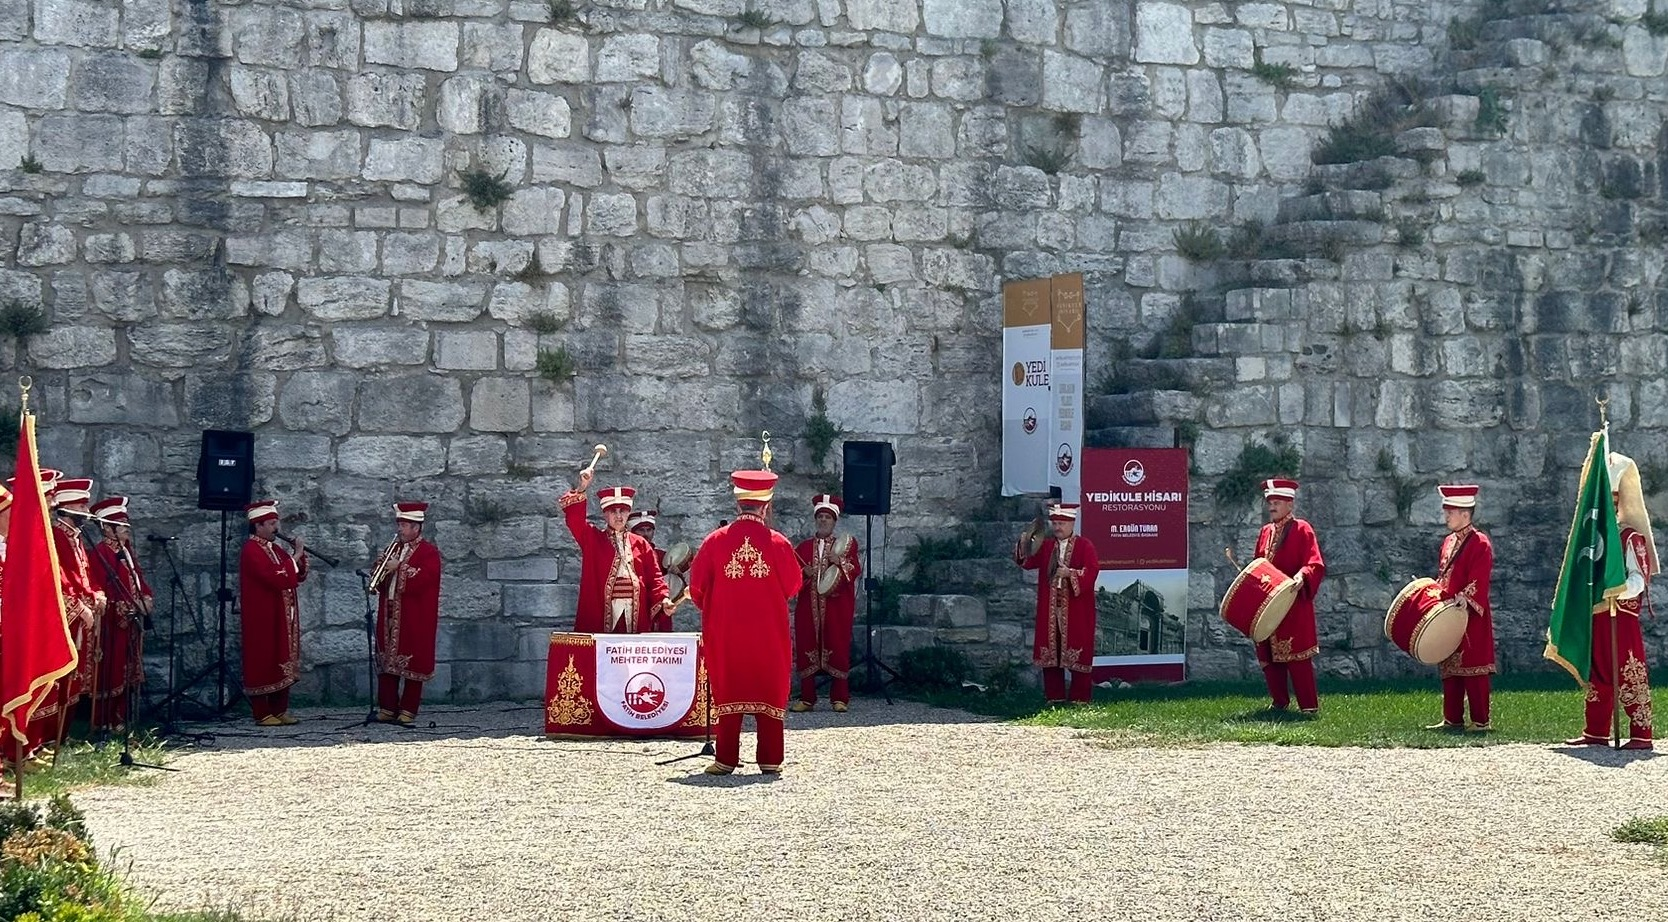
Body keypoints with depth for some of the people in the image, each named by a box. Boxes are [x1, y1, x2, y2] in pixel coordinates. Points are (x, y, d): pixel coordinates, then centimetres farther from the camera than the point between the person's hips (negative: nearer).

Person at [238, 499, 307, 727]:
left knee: (282, 663, 10)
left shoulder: (275, 549, 15)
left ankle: (280, 710, 15)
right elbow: (276, 578, -25)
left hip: (282, 618, 9)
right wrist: (295, 557, -17)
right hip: (263, 619, -9)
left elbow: (299, 576, 15)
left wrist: (300, 555, -1)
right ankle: (262, 714, 0)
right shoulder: (251, 551, -13)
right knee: (263, 663, -4)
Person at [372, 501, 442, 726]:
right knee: (387, 661, 5)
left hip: (415, 621, -6)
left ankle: (408, 711, 0)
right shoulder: (394, 549, 18)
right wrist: (380, 575, -3)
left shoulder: (429, 553, -2)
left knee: (413, 663, -4)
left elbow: (423, 580, -16)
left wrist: (399, 568, -18)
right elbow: (382, 583, 18)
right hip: (389, 615, 6)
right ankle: (387, 708, 10)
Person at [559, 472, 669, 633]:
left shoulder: (640, 544, 14)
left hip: (636, 615, 2)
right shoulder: (592, 538, 11)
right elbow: (574, 518, -4)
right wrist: (582, 488, -15)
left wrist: (662, 599, -7)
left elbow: (654, 577, 10)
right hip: (599, 614, -2)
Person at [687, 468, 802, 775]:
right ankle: (770, 759, 9)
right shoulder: (777, 543, -7)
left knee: (728, 690, 7)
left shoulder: (716, 540, -5)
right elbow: (793, 585, 3)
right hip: (768, 633, -1)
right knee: (769, 691, 8)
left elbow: (696, 586, 0)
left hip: (725, 633, 1)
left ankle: (726, 759, 5)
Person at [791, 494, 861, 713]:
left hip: (836, 607, -2)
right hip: (808, 607, 2)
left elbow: (855, 571, -4)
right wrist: (804, 572, -10)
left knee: (837, 649, -4)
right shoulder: (804, 547, 14)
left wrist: (840, 562, -20)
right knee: (806, 649, -1)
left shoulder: (846, 545, 8)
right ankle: (807, 698, 4)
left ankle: (840, 698, 2)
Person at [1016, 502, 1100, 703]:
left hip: (1076, 611, -4)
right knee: (1050, 652, 5)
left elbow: (1092, 571, -13)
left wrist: (1070, 573, -23)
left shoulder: (1085, 546, -2)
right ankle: (1054, 696, 13)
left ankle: (1080, 698, 4)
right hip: (1050, 610, 4)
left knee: (1077, 654, -2)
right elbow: (1028, 562, 0)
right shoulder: (1046, 545, 11)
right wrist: (1024, 544, -17)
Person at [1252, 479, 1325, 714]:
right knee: (1268, 657, 8)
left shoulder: (1302, 530, -4)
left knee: (1298, 657, -8)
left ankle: (1309, 706, -4)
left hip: (1293, 605, -7)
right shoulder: (1266, 531, 15)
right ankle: (1279, 702, 20)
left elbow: (1316, 565, -13)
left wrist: (1302, 576, -31)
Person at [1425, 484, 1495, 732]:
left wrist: (1463, 600, -30)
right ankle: (1452, 719, 17)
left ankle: (1480, 721, 2)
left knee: (1473, 669, -3)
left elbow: (1478, 582, -19)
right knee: (1449, 669, 10)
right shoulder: (1449, 542, 14)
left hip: (1471, 619, -8)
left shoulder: (1480, 544, -10)